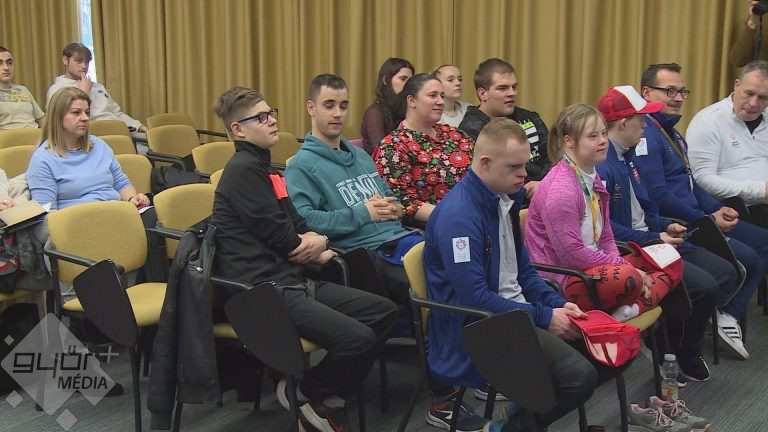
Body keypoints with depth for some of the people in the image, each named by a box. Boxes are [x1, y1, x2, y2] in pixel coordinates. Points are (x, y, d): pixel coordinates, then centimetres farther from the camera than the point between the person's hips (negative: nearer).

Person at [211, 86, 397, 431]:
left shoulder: (261, 167, 20)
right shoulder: (244, 169, -11)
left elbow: (298, 227, 18)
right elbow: (282, 237, -16)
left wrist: (318, 243, -5)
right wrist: (314, 243, 5)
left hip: (291, 280, 10)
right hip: (263, 290, -10)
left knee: (384, 311, 6)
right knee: (358, 338, -24)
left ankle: (327, 394, 12)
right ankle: (306, 394, 3)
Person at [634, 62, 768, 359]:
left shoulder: (672, 132, 18)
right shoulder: (646, 135, -16)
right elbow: (658, 195, -23)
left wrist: (718, 209, 5)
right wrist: (707, 220, -16)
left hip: (696, 219, 11)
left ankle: (728, 315, 6)